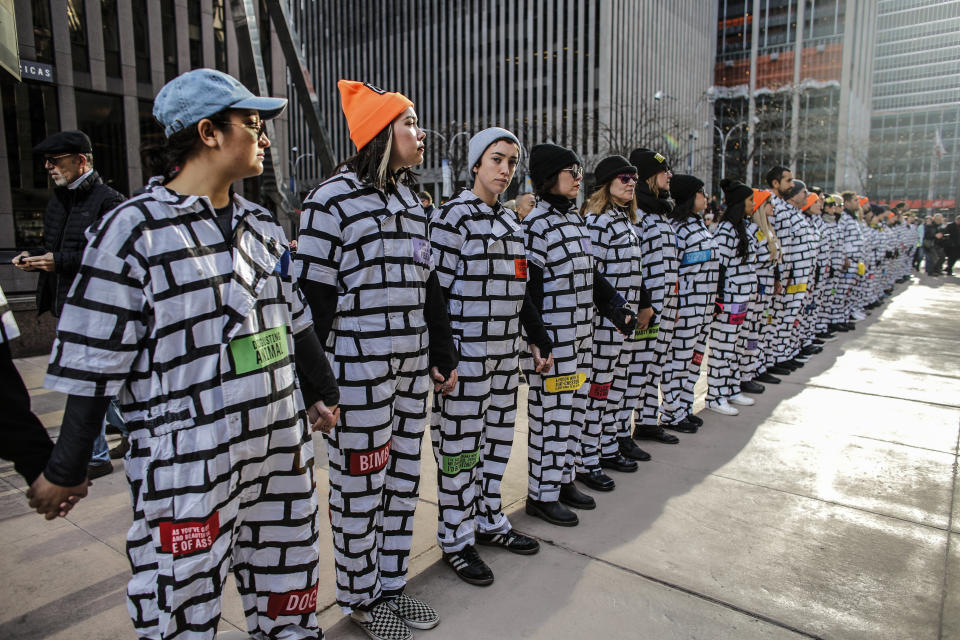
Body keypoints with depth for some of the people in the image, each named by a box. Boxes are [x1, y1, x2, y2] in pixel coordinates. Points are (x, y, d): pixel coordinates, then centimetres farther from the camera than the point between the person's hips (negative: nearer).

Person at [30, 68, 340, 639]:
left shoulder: (262, 224, 9)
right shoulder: (133, 231, -9)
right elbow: (94, 364, -7)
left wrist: (320, 393, 23)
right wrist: (65, 470, -1)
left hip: (282, 453, 6)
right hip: (186, 465, -5)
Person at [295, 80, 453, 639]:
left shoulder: (412, 200, 14)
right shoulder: (334, 199, -9)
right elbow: (312, 294, -11)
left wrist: (444, 355, 15)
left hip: (413, 367, 8)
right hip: (358, 370, -7)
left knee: (403, 478, 16)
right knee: (359, 487, 8)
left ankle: (391, 585, 35)